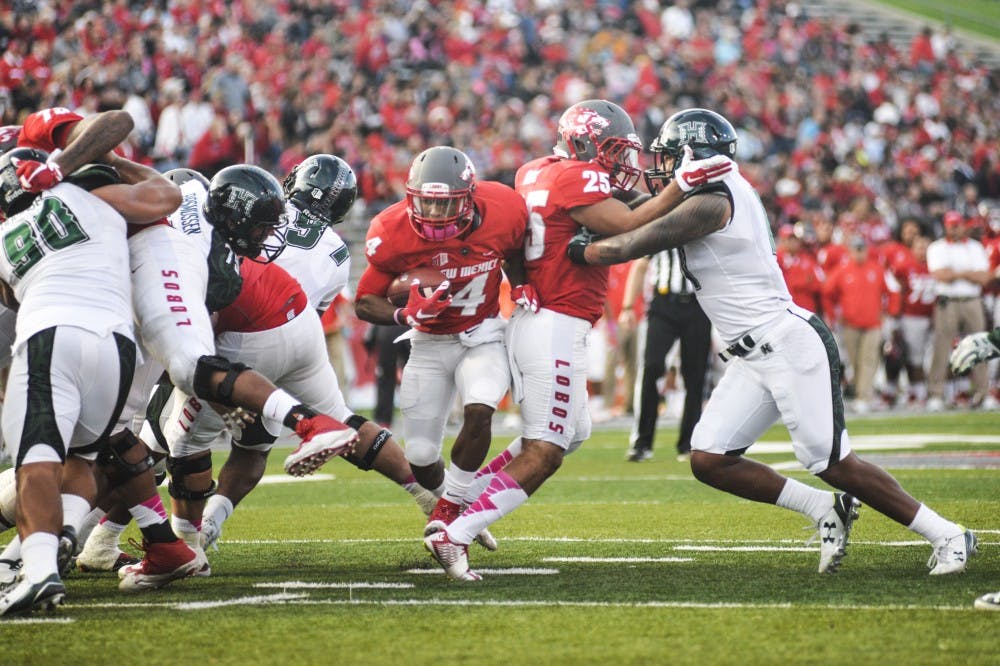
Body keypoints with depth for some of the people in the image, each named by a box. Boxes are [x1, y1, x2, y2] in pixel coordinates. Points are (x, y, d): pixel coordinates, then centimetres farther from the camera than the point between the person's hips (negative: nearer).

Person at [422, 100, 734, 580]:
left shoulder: (534, 173, 13)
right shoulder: (579, 179, -14)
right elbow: (628, 229, -20)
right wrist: (680, 187, -21)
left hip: (531, 320, 10)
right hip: (557, 329, -10)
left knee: (572, 432, 23)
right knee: (543, 454, -5)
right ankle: (454, 536, -9)